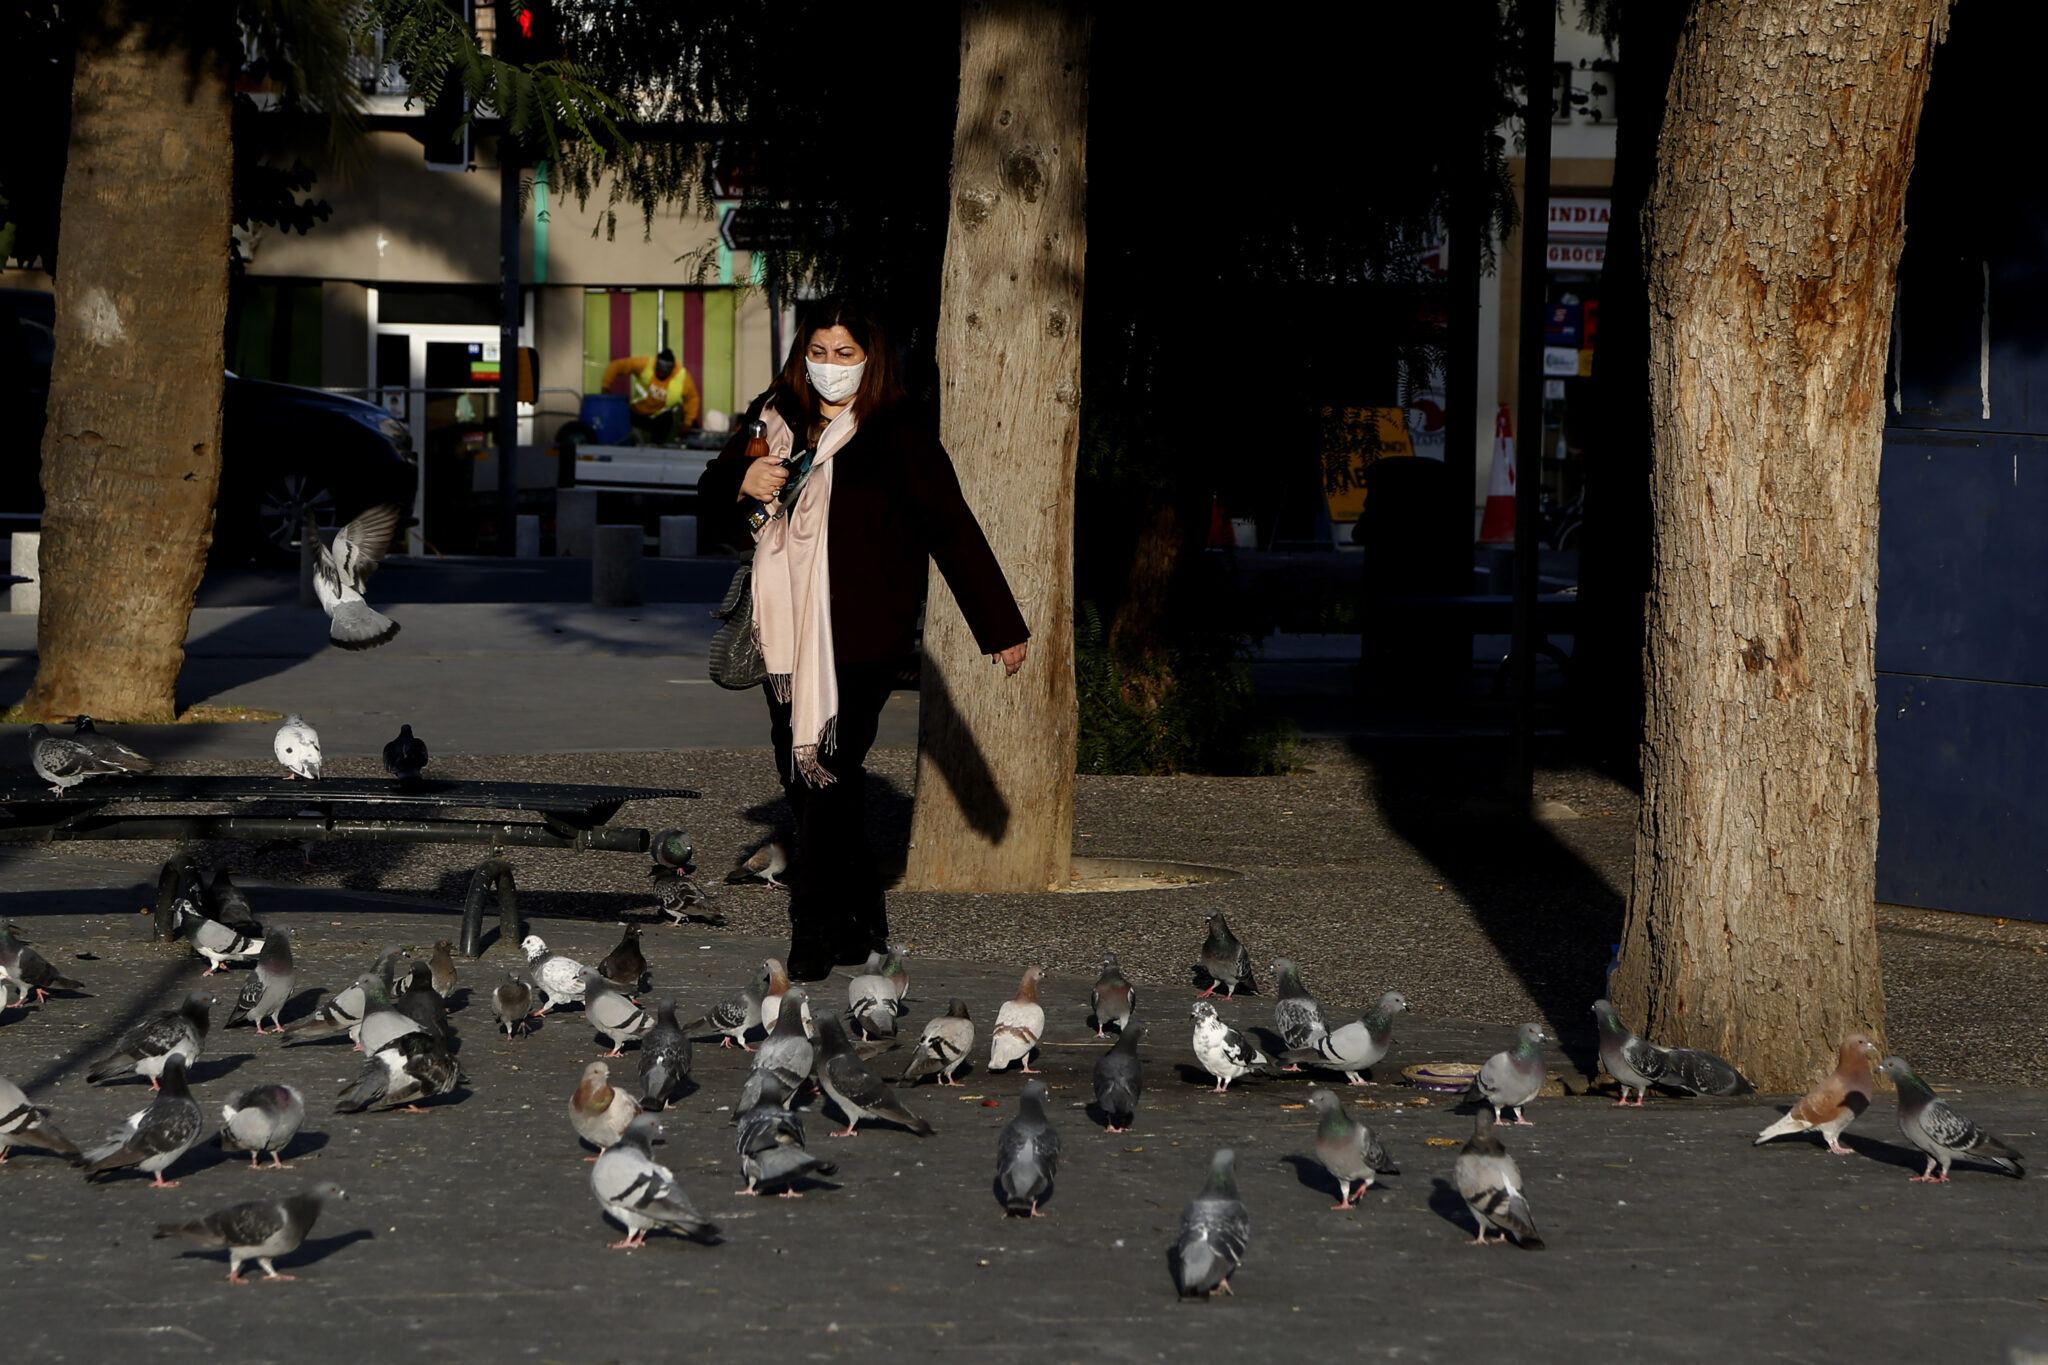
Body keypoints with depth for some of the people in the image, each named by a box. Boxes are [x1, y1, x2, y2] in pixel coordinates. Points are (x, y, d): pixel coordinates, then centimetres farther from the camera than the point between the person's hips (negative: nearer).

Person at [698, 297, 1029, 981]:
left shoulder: (899, 435, -5)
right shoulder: (775, 421, 11)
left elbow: (951, 528, -6)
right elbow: (710, 501, 18)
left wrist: (1000, 629, -7)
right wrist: (742, 482, -7)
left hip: (861, 636, -6)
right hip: (788, 632, 6)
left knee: (829, 774, -11)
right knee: (798, 774, 7)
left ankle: (817, 934, -5)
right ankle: (863, 922, 20)